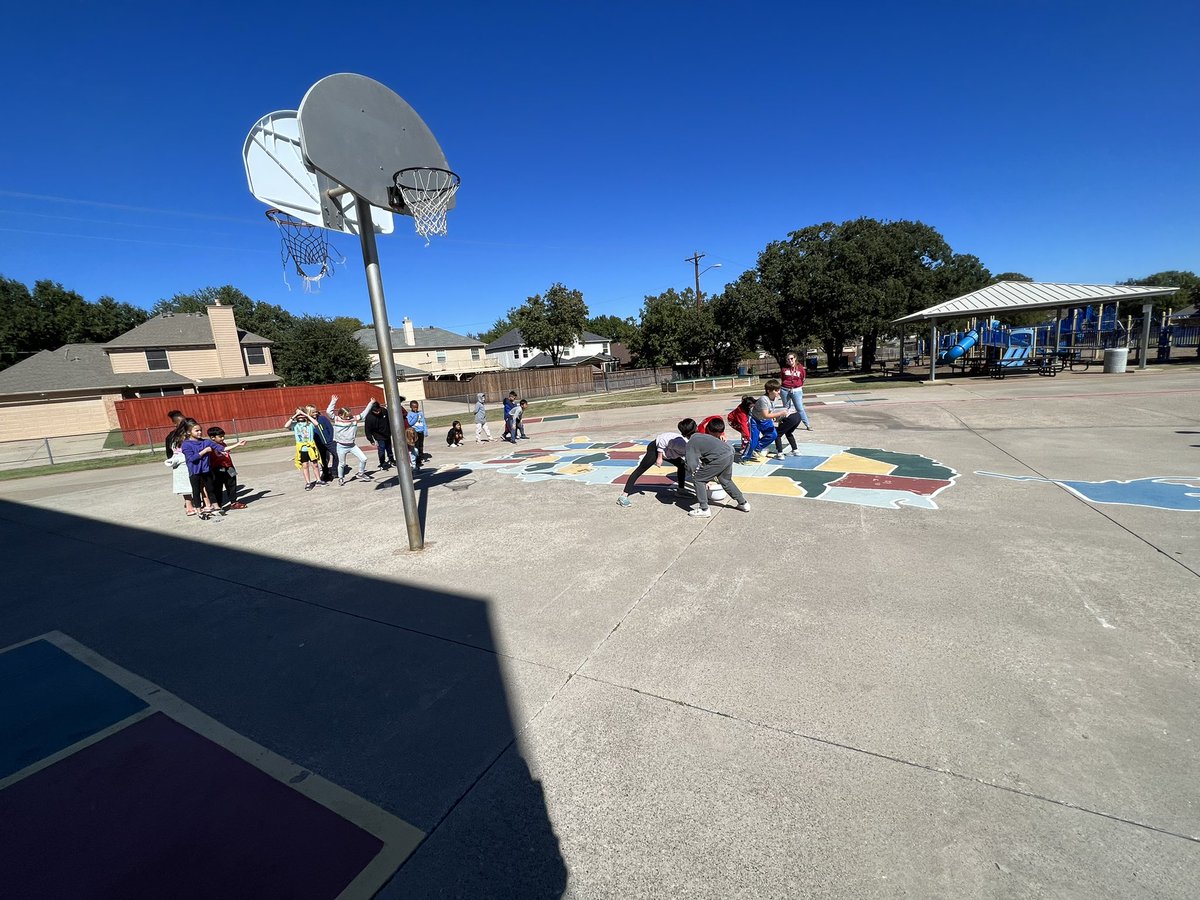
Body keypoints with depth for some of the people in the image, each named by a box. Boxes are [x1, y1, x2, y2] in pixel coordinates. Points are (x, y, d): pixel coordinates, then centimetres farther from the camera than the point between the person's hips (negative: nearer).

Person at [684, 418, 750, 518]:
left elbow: (691, 465, -7)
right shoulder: (700, 436, 26)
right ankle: (743, 503, 41)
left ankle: (704, 510, 8)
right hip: (730, 454, 9)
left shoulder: (691, 443, 1)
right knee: (726, 481, 31)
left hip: (720, 458, -9)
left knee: (698, 479, 5)